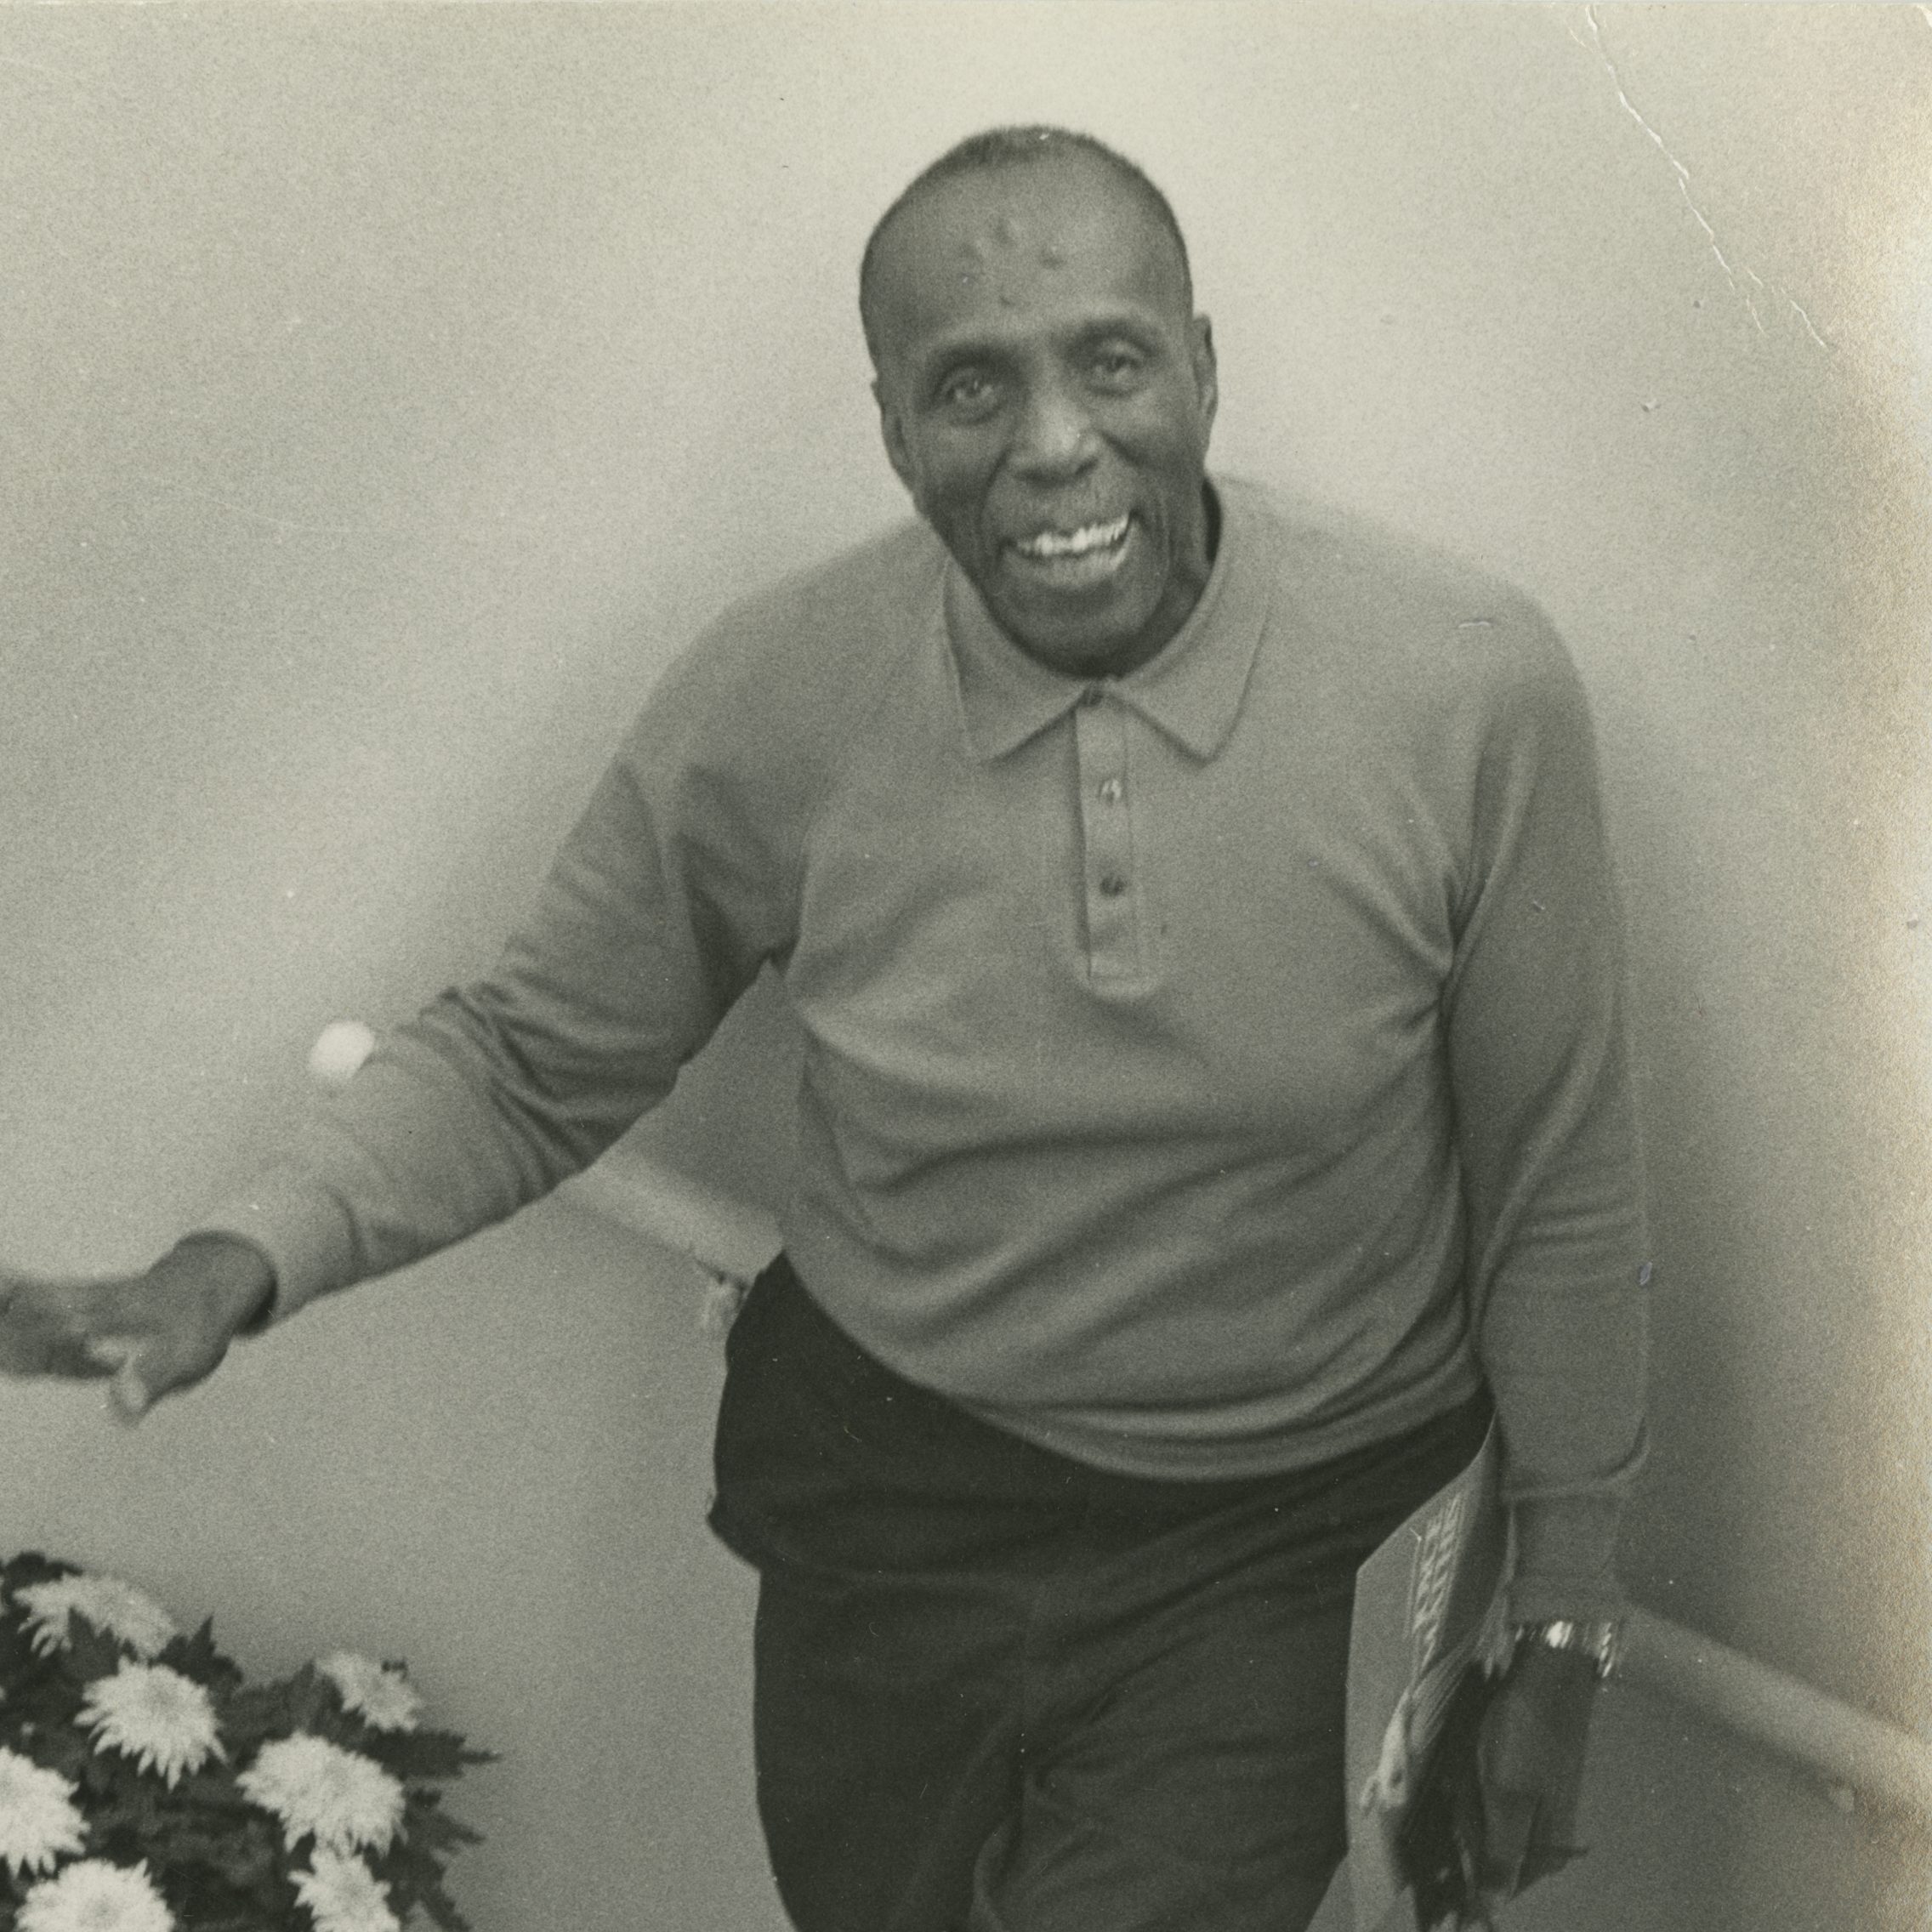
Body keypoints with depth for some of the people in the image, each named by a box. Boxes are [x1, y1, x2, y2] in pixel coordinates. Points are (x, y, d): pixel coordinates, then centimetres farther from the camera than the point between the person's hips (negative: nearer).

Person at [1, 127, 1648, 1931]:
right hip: (882, 1497, 2)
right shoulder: (771, 699, -15)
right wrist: (235, 1264, -17)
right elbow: (529, 1056, 0)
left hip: (1259, 1570, -1)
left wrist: (1561, 1631, 1)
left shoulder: (1468, 684, -18)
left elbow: (1557, 1190, -6)